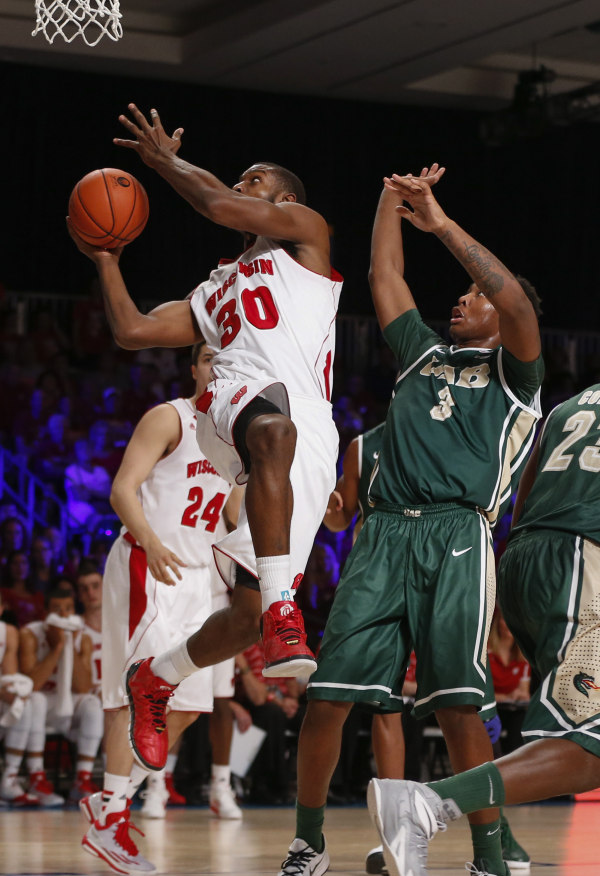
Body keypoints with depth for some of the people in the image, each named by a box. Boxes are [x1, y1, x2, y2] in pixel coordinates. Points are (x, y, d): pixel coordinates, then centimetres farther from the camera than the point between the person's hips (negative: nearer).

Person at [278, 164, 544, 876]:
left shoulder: (512, 373, 12)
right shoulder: (423, 354, 26)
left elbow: (517, 302, -6)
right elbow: (384, 276, 27)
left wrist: (445, 227, -4)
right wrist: (392, 200, 20)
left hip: (456, 537, -4)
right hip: (383, 534, 5)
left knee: (456, 704, -14)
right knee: (326, 695, -4)